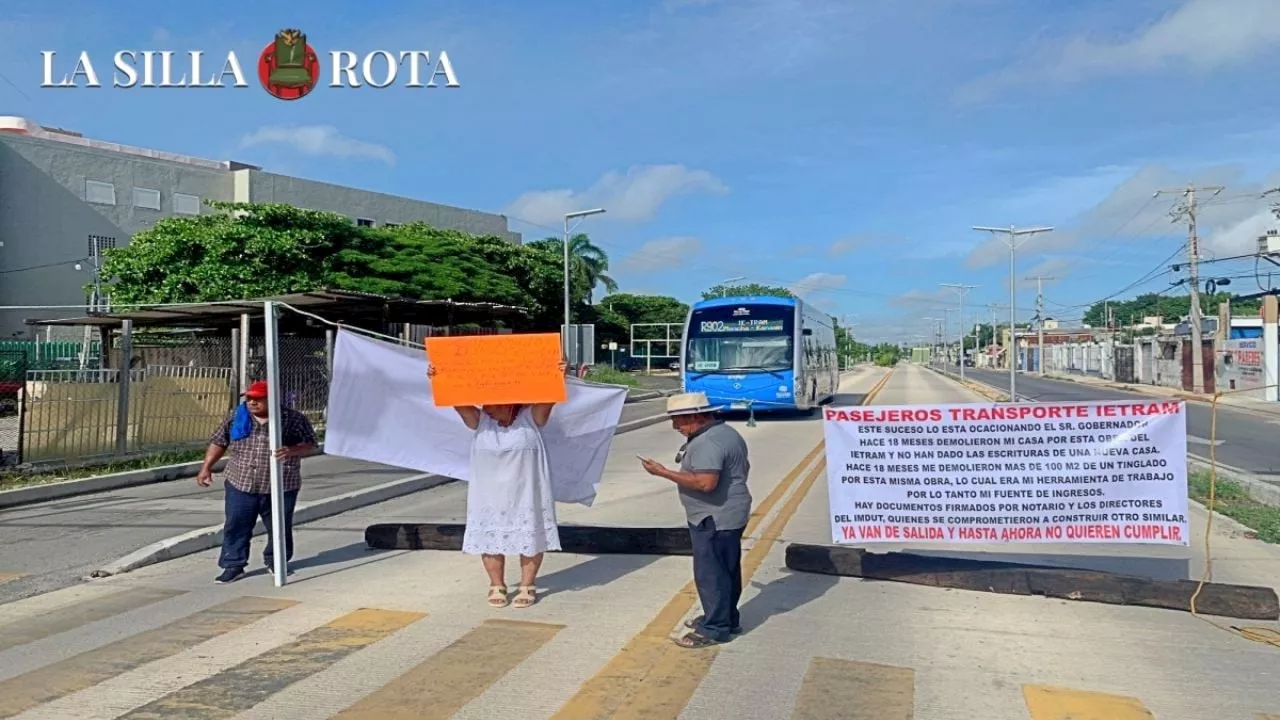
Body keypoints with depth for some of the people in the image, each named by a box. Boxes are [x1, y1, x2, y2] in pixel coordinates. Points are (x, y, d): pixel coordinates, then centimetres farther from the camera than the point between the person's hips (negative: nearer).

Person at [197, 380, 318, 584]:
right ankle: (233, 566, 13)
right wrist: (206, 467, 4)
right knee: (235, 527, 3)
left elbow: (310, 444, -5)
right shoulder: (236, 417, 7)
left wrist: (292, 450, -24)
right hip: (240, 485, 2)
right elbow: (219, 442, 12)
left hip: (280, 488, -2)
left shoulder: (294, 419, -3)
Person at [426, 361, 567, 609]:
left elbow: (549, 397, -20)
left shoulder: (531, 417, -6)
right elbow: (457, 400, -13)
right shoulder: (481, 420, -2)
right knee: (490, 538, 7)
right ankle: (497, 586, 22)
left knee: (530, 537, 5)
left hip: (526, 493, -2)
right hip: (490, 494, 2)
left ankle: (528, 585, 19)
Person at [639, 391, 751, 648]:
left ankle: (714, 629, 7)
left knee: (710, 573, -2)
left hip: (714, 519, -11)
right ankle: (727, 618, 31)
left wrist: (663, 472, -27)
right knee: (727, 569, 19)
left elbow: (706, 482, -32)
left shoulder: (706, 443, -24)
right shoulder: (727, 432, 11)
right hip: (730, 515, 11)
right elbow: (744, 467, 20)